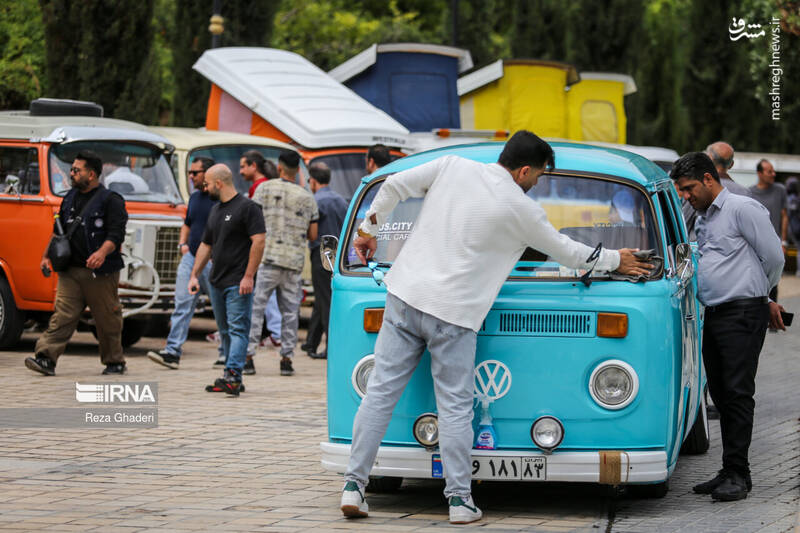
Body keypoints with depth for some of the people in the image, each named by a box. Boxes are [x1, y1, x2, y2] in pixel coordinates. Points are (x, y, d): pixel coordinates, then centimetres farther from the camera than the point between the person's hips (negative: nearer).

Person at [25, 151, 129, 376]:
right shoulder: (70, 198, 17)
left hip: (101, 273, -5)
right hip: (70, 271, 5)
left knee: (107, 320, 3)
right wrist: (46, 256, 17)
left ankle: (114, 362, 16)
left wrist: (102, 252, -30)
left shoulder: (111, 200, -3)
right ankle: (46, 358, -13)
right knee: (61, 316, -6)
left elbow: (116, 234, -13)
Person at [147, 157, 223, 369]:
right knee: (182, 304, -3)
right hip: (190, 257, 7)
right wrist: (183, 244, 12)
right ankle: (172, 351, -8)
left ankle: (227, 352, 15)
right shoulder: (194, 197, 15)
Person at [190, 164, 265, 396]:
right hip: (216, 282, 9)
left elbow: (258, 241, -14)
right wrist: (194, 275, 16)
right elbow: (206, 245, 24)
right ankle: (233, 380, 13)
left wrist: (248, 276, -19)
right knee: (225, 331, 9)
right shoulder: (215, 211, 18)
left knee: (237, 329, -12)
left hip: (238, 283, -9)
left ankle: (232, 375, -22)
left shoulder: (246, 207, -8)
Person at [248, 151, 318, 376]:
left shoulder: (265, 188, 1)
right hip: (294, 260, 3)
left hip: (268, 257, -3)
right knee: (290, 311, 8)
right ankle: (287, 358, 7)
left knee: (255, 307, -2)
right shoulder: (307, 198, 10)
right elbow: (312, 235, 12)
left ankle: (248, 354, -8)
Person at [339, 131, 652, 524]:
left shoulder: (453, 167, 5)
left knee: (380, 392, 4)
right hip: (452, 314, -4)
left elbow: (393, 186, 4)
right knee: (455, 407, 3)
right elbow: (566, 252, 8)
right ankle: (460, 500, 4)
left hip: (405, 294, 4)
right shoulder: (521, 209, -5)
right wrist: (616, 260, 24)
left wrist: (369, 229, 19)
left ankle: (353, 485, 3)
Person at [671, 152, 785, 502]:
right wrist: (764, 299, 20)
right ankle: (729, 473, 14)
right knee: (720, 394, 9)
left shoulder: (743, 208, -7)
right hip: (713, 315, 9)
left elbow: (773, 256, -6)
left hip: (743, 314, -8)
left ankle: (738, 474, -7)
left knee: (737, 393, -9)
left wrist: (764, 297, 9)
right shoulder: (702, 220, 20)